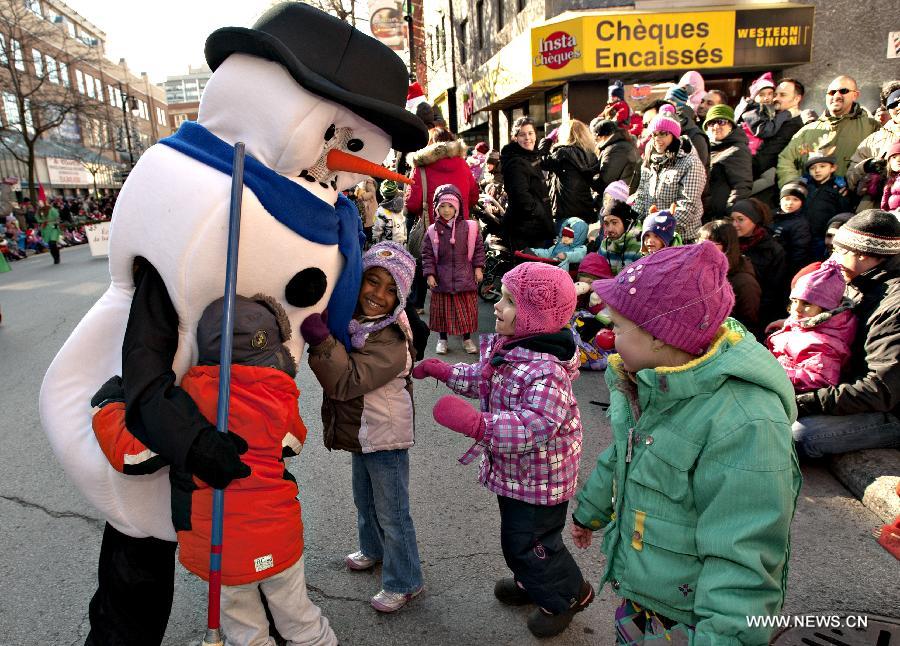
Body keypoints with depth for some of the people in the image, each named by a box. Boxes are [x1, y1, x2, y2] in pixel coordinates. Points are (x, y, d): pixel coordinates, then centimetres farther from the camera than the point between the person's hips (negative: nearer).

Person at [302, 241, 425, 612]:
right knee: (364, 498, 28)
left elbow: (345, 381, -36)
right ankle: (372, 549, 54)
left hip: (385, 436, -8)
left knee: (392, 513, 7)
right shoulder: (350, 318, -5)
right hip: (362, 432, 8)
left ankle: (404, 582, 28)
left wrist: (320, 337, -42)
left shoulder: (391, 343, -29)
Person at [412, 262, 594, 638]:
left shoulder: (545, 369, -34)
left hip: (539, 477, -9)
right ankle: (533, 582, 53)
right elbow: (483, 379, 15)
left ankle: (568, 593, 37)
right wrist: (443, 371, 10)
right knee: (515, 535, 26)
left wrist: (475, 423, -51)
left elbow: (534, 426, -42)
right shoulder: (503, 346, -4)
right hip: (512, 469, 9)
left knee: (528, 542, 9)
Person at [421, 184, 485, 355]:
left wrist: (478, 267, 0)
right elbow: (427, 254, 0)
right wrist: (429, 274, -6)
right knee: (442, 310, 9)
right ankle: (442, 339, 25)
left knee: (467, 309, 8)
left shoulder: (469, 227, -2)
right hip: (442, 280, 0)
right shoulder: (433, 231, -2)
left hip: (465, 278, 0)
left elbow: (478, 248, 5)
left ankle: (467, 339, 24)